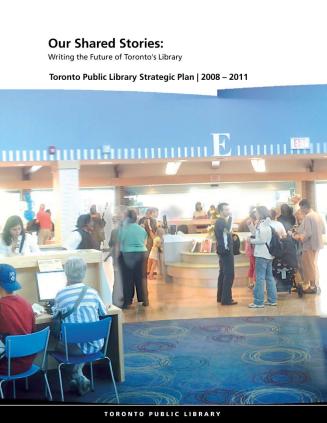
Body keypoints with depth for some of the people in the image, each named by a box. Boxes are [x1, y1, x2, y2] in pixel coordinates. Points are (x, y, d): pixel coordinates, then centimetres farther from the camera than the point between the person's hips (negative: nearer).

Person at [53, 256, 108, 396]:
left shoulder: (60, 294, -9)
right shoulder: (92, 292, -2)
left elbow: (55, 316, 8)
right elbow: (104, 312, 13)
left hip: (74, 347, -3)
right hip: (96, 344, 3)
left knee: (59, 344, 28)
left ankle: (77, 376, 17)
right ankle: (77, 372, 25)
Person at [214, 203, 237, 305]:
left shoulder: (221, 221, 15)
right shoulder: (220, 222, -16)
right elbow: (228, 230, -32)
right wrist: (230, 217, -22)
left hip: (224, 250, 11)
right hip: (226, 250, -11)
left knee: (223, 273, 13)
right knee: (229, 274, -10)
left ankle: (220, 297, 19)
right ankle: (226, 299, -10)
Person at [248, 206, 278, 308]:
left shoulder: (263, 225, -14)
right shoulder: (265, 223, 15)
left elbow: (262, 240, -20)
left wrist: (251, 241, -8)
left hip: (262, 255, -10)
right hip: (268, 255, 10)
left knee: (260, 278, -7)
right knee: (269, 277, 13)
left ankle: (258, 302, -5)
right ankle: (272, 300, 18)